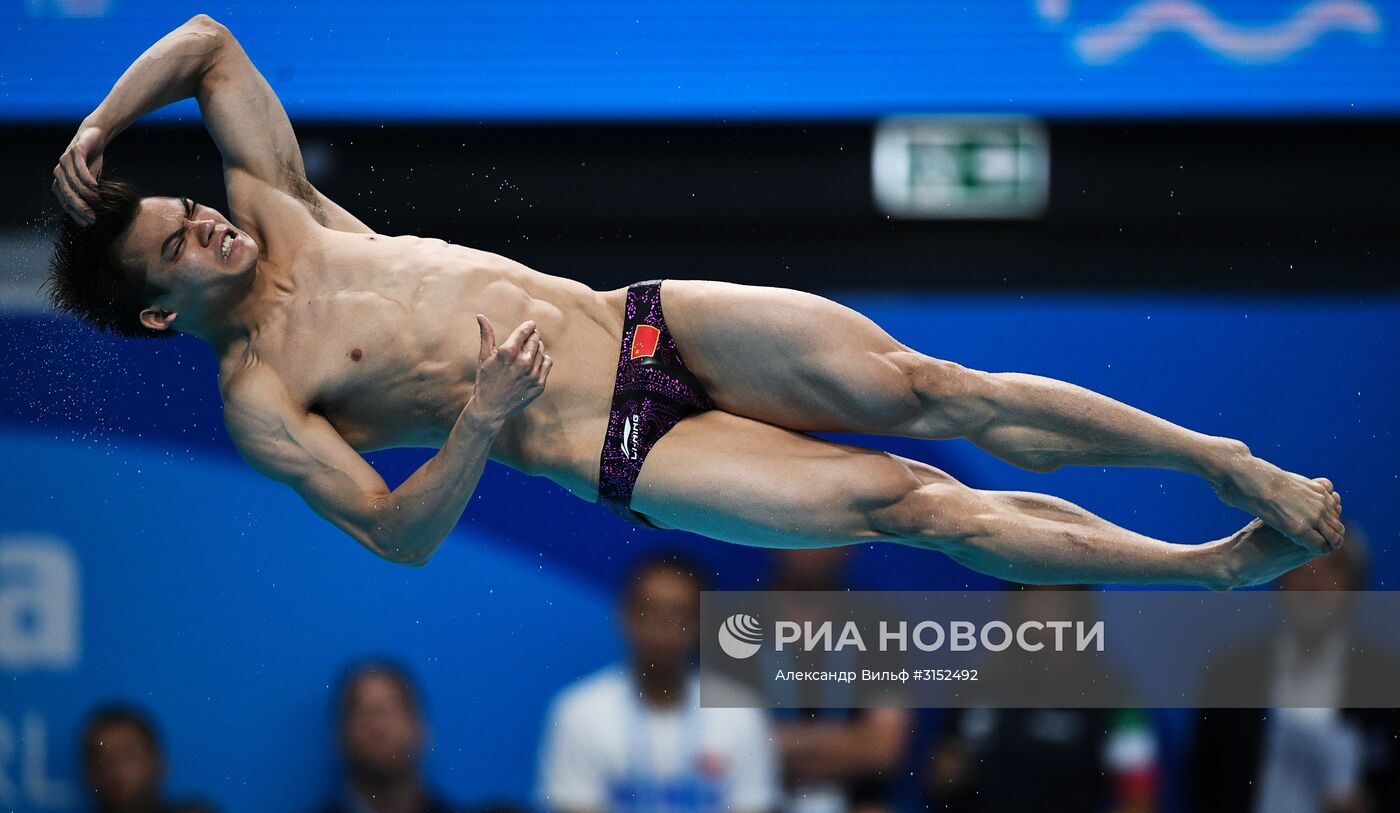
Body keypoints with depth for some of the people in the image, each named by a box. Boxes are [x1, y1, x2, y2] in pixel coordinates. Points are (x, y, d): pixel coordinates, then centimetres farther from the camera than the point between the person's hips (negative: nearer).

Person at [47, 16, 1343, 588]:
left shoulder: (273, 213, 12)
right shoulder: (259, 403, -4)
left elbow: (205, 42, 16)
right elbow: (397, 533, -11)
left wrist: (94, 136, 4)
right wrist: (482, 428, -25)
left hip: (646, 322, 5)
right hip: (620, 456, -5)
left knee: (927, 390, -14)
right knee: (912, 504, -17)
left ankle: (1235, 462, -12)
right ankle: (1229, 566, -15)